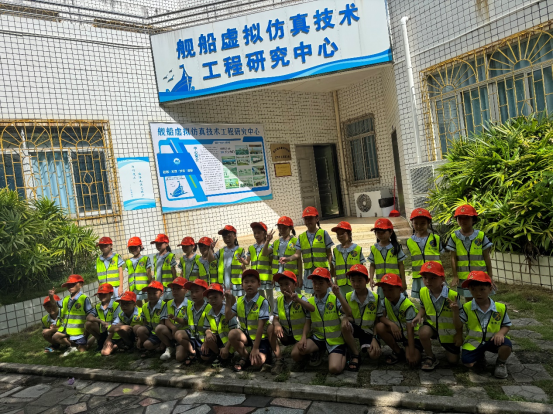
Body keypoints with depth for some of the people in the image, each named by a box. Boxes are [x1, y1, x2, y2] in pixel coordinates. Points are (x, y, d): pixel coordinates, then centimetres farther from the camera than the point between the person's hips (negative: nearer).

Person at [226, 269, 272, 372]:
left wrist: (255, 348, -21)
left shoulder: (263, 302, -16)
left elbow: (260, 326, -19)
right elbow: (228, 317, -9)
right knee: (232, 333, -27)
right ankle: (245, 357, -2)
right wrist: (228, 300, -15)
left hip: (261, 338, -4)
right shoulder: (239, 301, 0)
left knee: (257, 363, -27)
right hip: (246, 336, 4)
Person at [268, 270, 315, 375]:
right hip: (287, 335, 5)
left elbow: (314, 309, -35)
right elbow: (275, 318, -3)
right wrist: (276, 324, -28)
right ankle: (279, 360, -10)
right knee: (271, 328, -19)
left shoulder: (301, 299, -16)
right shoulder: (279, 300, -2)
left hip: (300, 335, -5)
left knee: (295, 354, -28)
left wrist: (298, 300, -47)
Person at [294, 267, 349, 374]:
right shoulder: (310, 301, 1)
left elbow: (348, 312, -25)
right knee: (296, 354, -18)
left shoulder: (334, 299, -10)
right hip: (318, 337, 3)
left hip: (335, 340, -3)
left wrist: (338, 295, -36)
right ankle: (317, 352, 15)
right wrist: (303, 337, -12)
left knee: (334, 368, -22)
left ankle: (344, 354, 14)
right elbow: (308, 322, 5)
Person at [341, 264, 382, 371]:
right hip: (355, 328, 0)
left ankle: (365, 348, 15)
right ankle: (355, 355, -14)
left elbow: (377, 321, -2)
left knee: (375, 354, -25)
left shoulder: (375, 298, -8)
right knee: (345, 326, -36)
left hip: (368, 330, 0)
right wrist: (346, 319, -27)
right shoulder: (348, 297, -6)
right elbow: (349, 317, -2)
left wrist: (374, 339, -13)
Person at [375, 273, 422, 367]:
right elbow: (382, 317, -11)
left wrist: (411, 353, -30)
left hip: (412, 335, -5)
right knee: (379, 327, -24)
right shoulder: (386, 301, -8)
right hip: (397, 331, 5)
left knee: (413, 361, -27)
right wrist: (391, 323, -35)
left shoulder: (408, 305, -27)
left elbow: (410, 330, -28)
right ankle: (398, 352, -3)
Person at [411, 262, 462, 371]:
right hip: (432, 325, 1)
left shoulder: (453, 295, -26)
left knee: (453, 360, 9)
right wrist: (419, 315, -14)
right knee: (423, 332, -34)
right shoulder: (423, 292, -15)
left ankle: (447, 346, 44)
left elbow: (459, 322, -15)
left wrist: (455, 310, -36)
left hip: (449, 331, -1)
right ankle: (430, 357, -5)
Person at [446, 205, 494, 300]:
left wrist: (490, 276, 1)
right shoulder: (454, 237, -2)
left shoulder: (480, 236, -4)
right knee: (468, 301, 14)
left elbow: (486, 257, 0)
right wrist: (455, 276, -2)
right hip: (463, 277, 1)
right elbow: (453, 258, 0)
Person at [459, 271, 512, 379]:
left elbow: (507, 325, 6)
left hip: (492, 340, 0)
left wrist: (500, 333, -16)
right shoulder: (466, 308, -9)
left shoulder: (500, 308, -6)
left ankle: (501, 363, 3)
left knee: (506, 344, -32)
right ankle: (480, 355, 20)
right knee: (467, 362, -18)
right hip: (474, 342, 0)